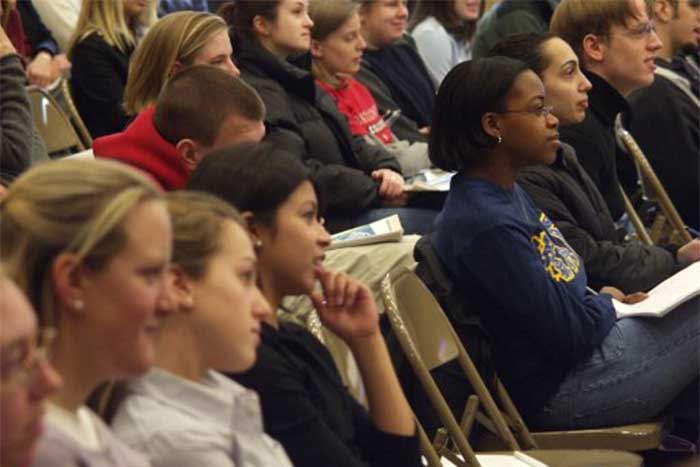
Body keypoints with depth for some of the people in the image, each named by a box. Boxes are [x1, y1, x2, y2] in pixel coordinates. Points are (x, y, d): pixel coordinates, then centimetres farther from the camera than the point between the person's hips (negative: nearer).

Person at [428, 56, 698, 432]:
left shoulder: (508, 192, 6)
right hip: (560, 391, -10)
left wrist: (611, 299, 2)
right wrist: (608, 302, -2)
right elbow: (570, 335, -22)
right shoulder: (486, 226, -26)